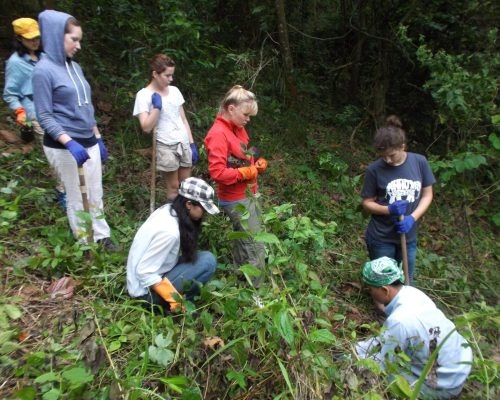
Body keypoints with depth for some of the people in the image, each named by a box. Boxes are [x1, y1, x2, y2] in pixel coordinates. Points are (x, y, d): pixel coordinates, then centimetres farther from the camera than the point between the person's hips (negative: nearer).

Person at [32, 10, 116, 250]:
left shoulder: (74, 67, 9)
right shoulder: (44, 70, -11)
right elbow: (44, 116, -14)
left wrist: (98, 138, 16)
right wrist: (70, 143, -27)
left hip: (88, 143, 6)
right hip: (64, 147, -6)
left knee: (96, 194, 12)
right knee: (77, 197, 6)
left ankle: (101, 236, 26)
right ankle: (85, 243, 21)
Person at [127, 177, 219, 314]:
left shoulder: (167, 210, -3)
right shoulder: (169, 231, -28)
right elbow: (145, 273, -25)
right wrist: (175, 300, -21)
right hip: (147, 291, -9)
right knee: (208, 261, -16)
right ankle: (173, 306, -4)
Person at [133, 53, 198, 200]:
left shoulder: (174, 90, 8)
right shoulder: (144, 95, -7)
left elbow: (183, 120, 11)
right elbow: (146, 127, -14)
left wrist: (192, 144, 7)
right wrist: (157, 106, -18)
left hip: (184, 143, 5)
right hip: (166, 146, -5)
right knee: (173, 186, 5)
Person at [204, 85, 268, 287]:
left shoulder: (237, 129, 8)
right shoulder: (218, 134, -20)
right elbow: (217, 172, -26)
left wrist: (258, 163, 3)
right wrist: (246, 172, -19)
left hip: (248, 195, 9)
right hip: (237, 201, -9)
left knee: (242, 243, 21)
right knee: (255, 249, -4)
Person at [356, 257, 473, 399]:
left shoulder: (398, 321, -34)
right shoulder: (410, 292, -10)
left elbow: (383, 364, -17)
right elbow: (385, 338, 1)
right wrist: (354, 349, 1)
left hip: (446, 386, -7)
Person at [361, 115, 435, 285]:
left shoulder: (420, 162, -9)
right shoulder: (375, 169, -16)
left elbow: (427, 195, -1)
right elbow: (367, 202, -7)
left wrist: (412, 218, -17)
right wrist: (389, 209, -26)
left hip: (408, 236, 3)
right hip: (381, 238, -2)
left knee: (406, 282, 19)